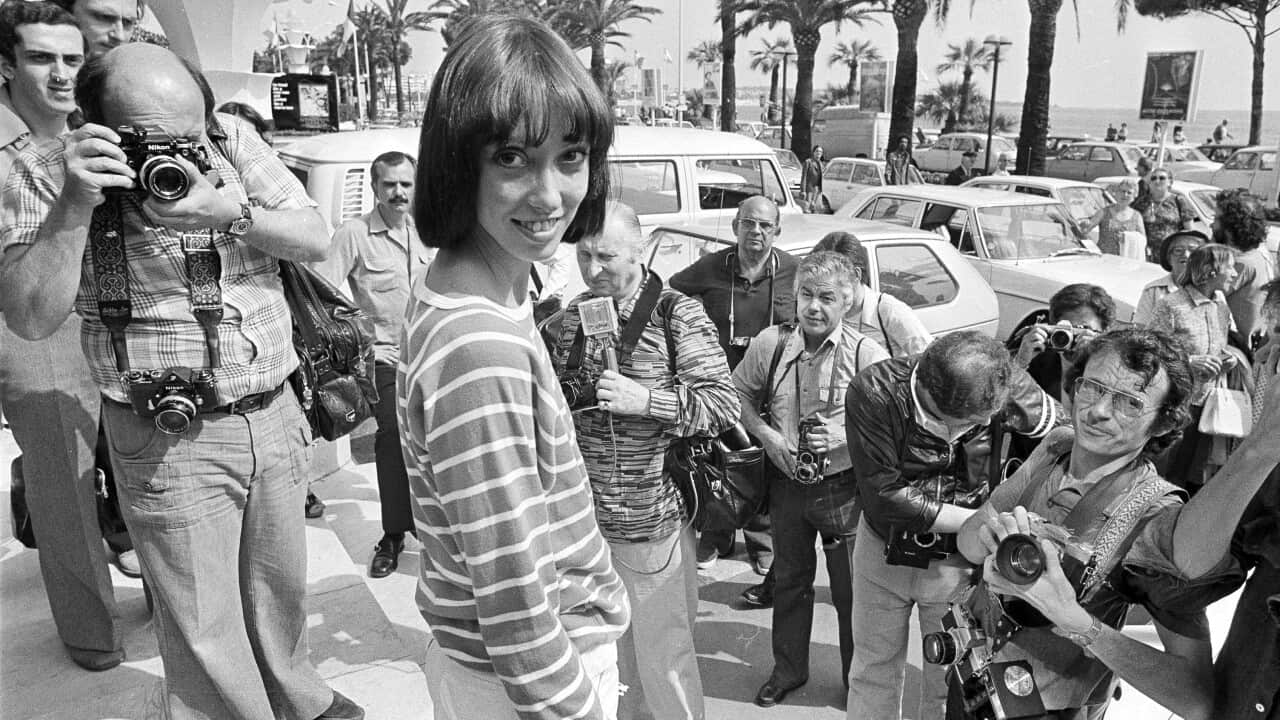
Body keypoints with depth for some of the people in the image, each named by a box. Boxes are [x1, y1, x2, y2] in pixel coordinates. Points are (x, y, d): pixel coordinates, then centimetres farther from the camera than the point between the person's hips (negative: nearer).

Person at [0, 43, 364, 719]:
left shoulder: (231, 137, 0)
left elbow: (315, 240, -2)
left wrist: (232, 211, -19)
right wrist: (74, 205, -25)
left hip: (274, 416, 4)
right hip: (170, 438, -3)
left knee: (282, 586, 21)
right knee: (205, 636, 6)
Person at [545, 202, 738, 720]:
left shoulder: (677, 315, -9)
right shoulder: (569, 318, 6)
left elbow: (725, 405, -14)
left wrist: (645, 399, -24)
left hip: (652, 522, -5)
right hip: (583, 517, 5)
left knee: (664, 656, 8)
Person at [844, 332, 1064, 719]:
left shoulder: (1011, 387, -24)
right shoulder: (873, 392, -28)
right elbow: (883, 495, -27)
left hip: (960, 561, 1)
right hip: (883, 552, 0)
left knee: (950, 686, 15)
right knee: (873, 672, 19)